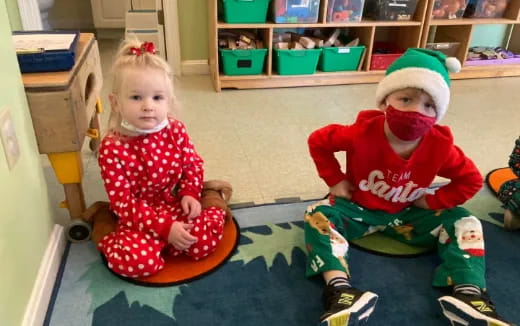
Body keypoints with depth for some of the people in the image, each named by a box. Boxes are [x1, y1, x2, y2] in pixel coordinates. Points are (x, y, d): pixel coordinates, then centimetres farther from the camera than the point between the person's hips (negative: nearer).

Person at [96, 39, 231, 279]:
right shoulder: (112, 148, -20)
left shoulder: (176, 130, -8)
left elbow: (193, 164, 7)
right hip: (138, 218, -2)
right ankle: (113, 242, 5)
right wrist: (165, 228, -25)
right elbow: (123, 203, -19)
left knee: (207, 240, -19)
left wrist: (190, 193, -13)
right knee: (135, 260, -25)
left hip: (175, 205, 3)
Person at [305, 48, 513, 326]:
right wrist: (335, 181, -10)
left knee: (464, 222, -11)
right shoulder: (363, 132, -23)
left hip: (408, 214, 3)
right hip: (358, 209, -2)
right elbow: (317, 141, -9)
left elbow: (472, 180, -2)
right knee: (318, 214, -30)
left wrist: (434, 200, -10)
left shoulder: (440, 147, -17)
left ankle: (468, 293, -24)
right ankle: (339, 288, -44)